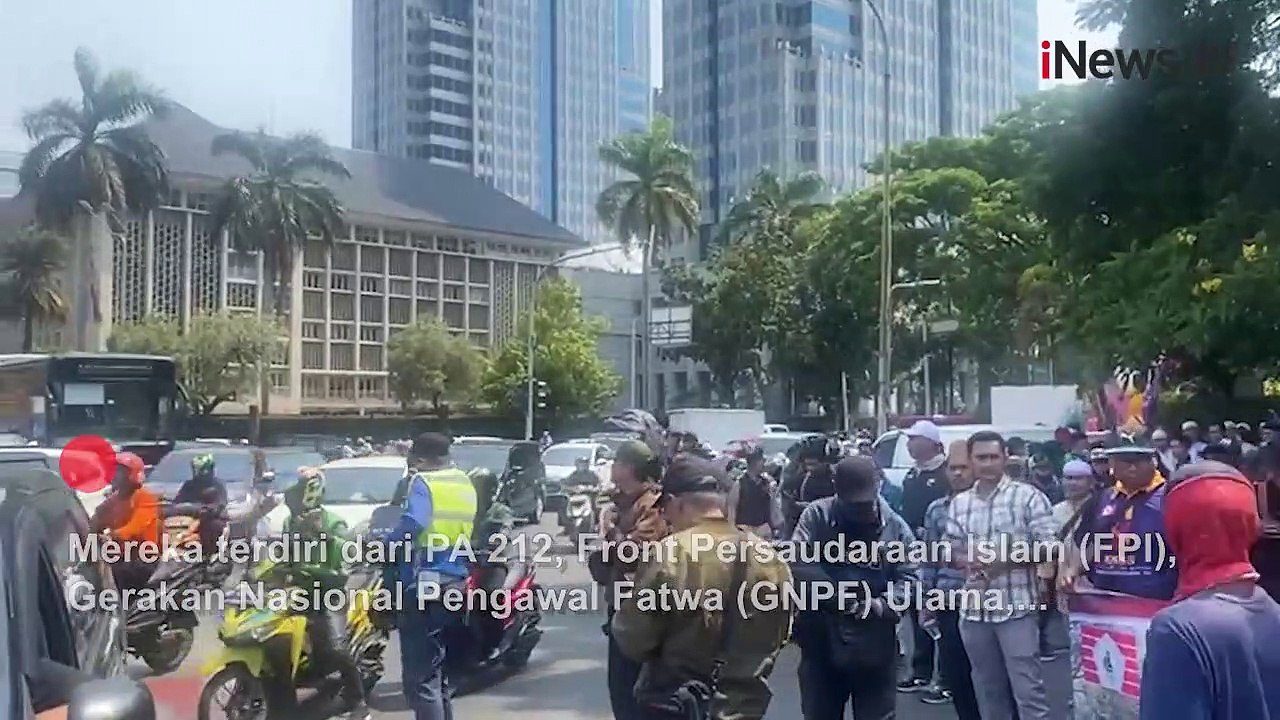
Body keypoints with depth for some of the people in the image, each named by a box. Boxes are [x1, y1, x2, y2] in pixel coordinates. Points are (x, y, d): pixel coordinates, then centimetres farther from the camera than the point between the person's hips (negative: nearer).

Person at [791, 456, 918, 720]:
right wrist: (836, 595, -24)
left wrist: (883, 604, -22)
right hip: (821, 642, 0)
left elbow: (909, 577, -3)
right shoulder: (816, 515, -5)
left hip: (875, 648, 0)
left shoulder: (895, 526, -1)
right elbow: (797, 562, -15)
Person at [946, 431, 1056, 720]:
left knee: (1028, 689, -3)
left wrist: (1005, 560, -17)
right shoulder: (959, 503, 11)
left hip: (1017, 607, -5)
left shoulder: (1028, 496, -3)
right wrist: (969, 562, -8)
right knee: (988, 690, 15)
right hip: (974, 609, 5)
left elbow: (1047, 548, -7)